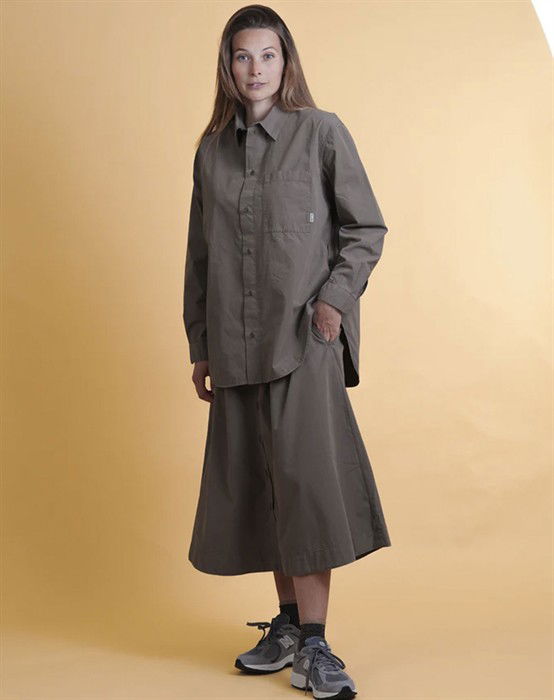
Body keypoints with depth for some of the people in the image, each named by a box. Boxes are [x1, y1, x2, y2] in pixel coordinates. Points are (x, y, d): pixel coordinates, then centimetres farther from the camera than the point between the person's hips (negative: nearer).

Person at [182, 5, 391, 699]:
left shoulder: (322, 132, 2)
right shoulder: (212, 150, 13)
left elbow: (367, 227, 3)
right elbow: (199, 253, 16)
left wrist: (335, 297, -12)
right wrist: (199, 344, 13)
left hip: (304, 336, -4)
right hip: (235, 345, 5)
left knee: (304, 477, -11)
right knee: (256, 484, 8)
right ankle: (287, 625, 22)